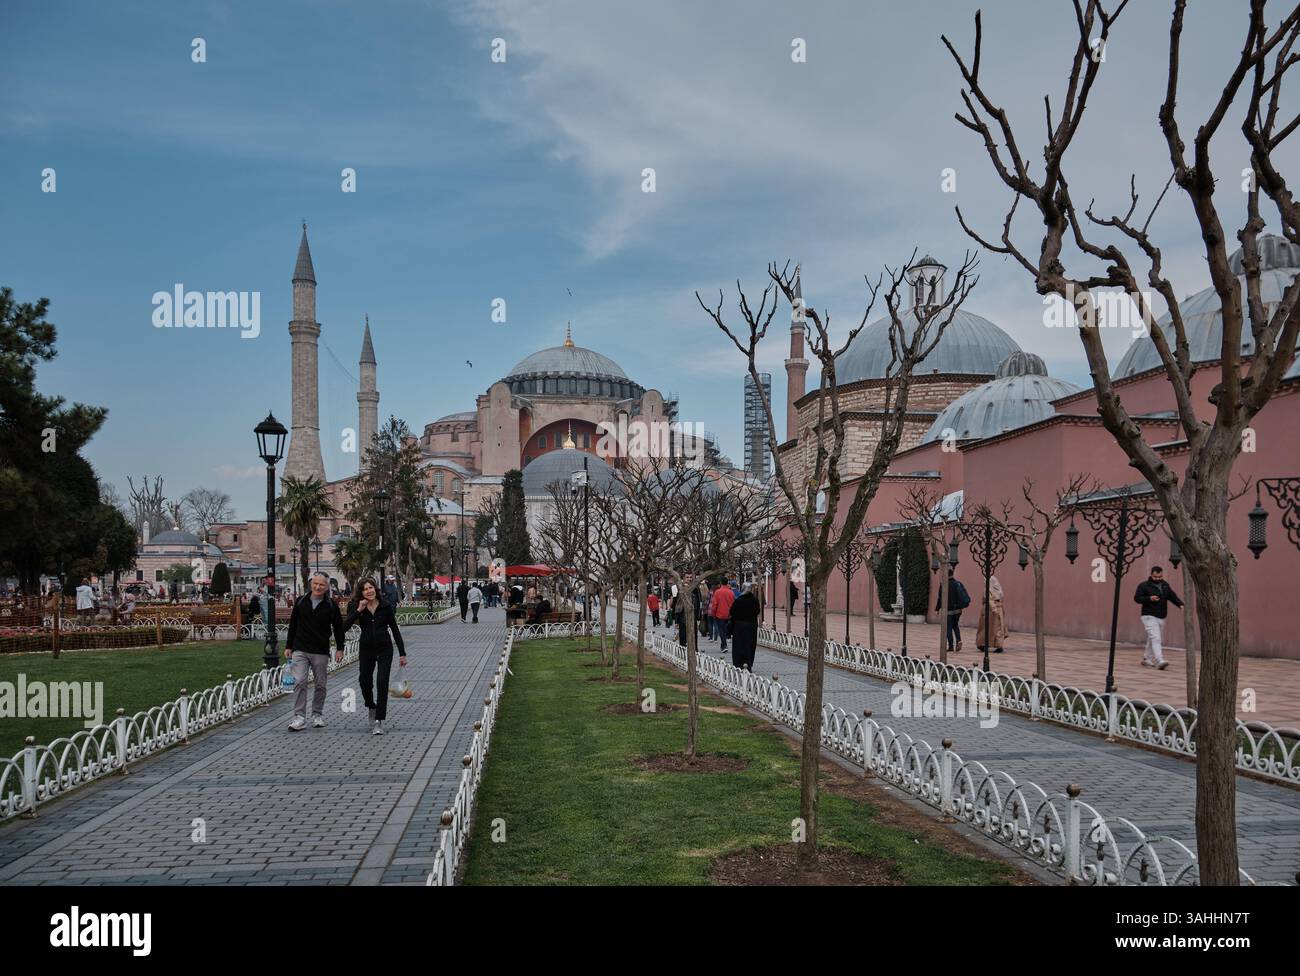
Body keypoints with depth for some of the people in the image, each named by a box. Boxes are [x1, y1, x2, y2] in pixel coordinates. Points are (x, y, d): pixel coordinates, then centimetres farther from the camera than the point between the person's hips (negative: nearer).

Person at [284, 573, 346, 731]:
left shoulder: (331, 606, 1)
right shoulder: (301, 602, 5)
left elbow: (338, 628, 8)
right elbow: (292, 625, 12)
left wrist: (340, 648, 2)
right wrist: (288, 646, 10)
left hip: (321, 652, 0)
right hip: (300, 650, 0)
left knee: (320, 685, 6)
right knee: (299, 682, -10)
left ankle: (317, 715, 21)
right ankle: (299, 718, -9)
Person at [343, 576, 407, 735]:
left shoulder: (386, 606, -6)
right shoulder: (357, 607, -3)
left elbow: (395, 629, -1)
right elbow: (345, 627, -15)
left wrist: (402, 653, -2)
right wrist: (358, 610, -23)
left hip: (385, 649, -2)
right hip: (367, 649, 2)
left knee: (382, 683, -10)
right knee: (365, 681, 9)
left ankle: (379, 722, -8)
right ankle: (372, 708, 41)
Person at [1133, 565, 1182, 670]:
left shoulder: (1165, 586, 12)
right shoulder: (1144, 585, -5)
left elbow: (1173, 596, 7)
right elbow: (1136, 598, -7)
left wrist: (1181, 604, -11)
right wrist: (1149, 598, -21)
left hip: (1161, 618, 7)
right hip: (1149, 617, -7)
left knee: (1157, 640, 15)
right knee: (1156, 639, -18)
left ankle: (1146, 659, 29)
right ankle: (1160, 661, -27)